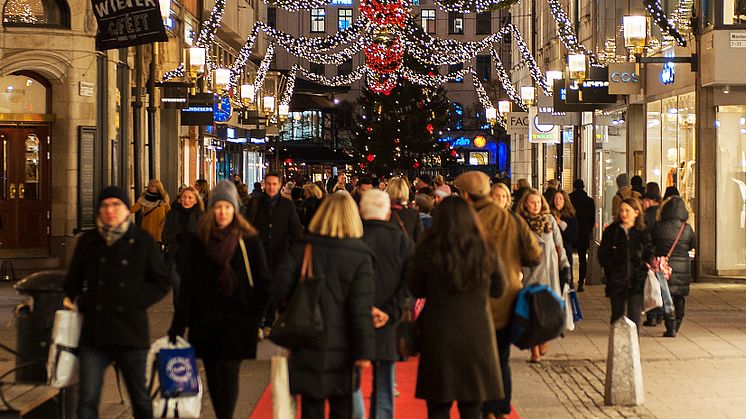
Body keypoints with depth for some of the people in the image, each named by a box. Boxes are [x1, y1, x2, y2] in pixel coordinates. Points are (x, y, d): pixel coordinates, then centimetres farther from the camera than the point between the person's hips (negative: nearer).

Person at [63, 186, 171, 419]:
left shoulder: (143, 241, 0)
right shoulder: (88, 242, 6)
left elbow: (162, 284, 3)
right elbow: (73, 282, 17)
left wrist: (135, 301, -9)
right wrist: (76, 300, -2)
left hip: (131, 332, -1)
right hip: (94, 333, 1)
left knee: (140, 399, 13)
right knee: (87, 400, -5)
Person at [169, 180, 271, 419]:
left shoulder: (248, 240, -1)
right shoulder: (198, 240, 5)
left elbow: (262, 280, 3)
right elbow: (188, 285, 7)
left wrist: (257, 313, -6)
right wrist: (178, 325, 3)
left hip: (236, 318, -3)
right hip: (205, 319, 3)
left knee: (229, 372, -7)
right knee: (212, 374, 7)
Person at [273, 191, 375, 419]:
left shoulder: (301, 248, -4)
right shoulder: (360, 257, -10)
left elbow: (280, 290, -9)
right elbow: (362, 309, -13)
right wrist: (364, 350, -10)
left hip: (307, 344, 1)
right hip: (342, 348, -1)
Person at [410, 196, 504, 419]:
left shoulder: (427, 250, -10)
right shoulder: (486, 252, -5)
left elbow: (416, 290, 2)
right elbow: (498, 290, 8)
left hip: (438, 335, -1)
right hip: (477, 334, 1)